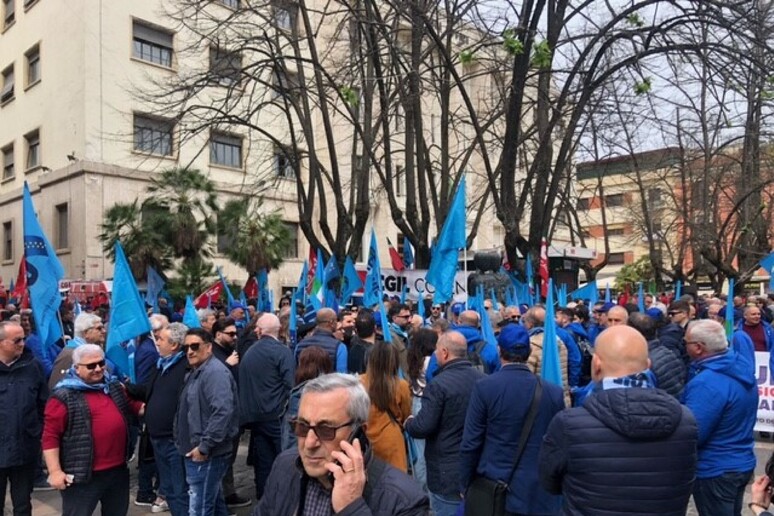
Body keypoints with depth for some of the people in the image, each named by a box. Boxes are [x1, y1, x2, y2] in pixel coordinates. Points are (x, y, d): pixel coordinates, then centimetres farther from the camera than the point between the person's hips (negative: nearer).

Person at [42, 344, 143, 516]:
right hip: (83, 474, -6)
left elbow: (133, 406, 22)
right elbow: (51, 435, -13)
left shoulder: (114, 386, 9)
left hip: (118, 469, 7)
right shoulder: (64, 396, -11)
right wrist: (55, 471, -16)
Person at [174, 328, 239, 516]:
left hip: (206, 455, -10)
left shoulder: (215, 372, -18)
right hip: (196, 453, 10)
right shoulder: (196, 372, 16)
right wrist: (181, 439, 17)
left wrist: (204, 446, -24)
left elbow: (223, 412, -28)